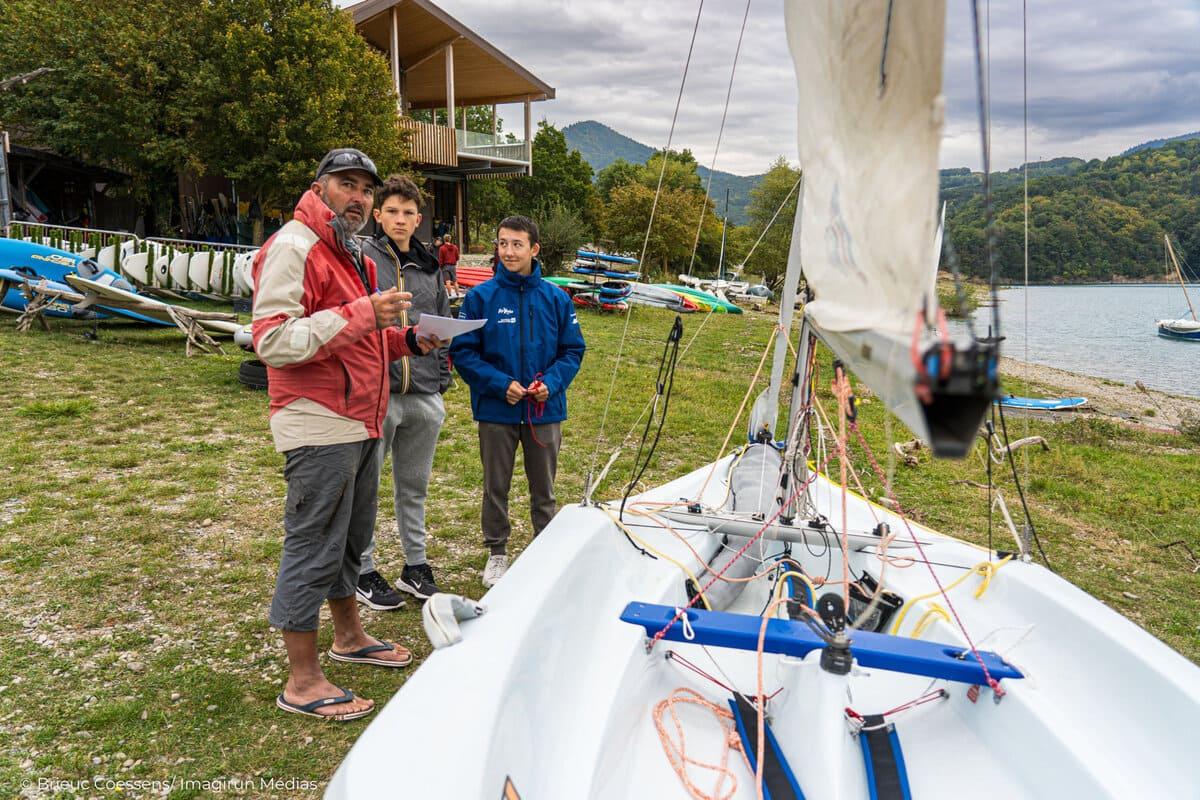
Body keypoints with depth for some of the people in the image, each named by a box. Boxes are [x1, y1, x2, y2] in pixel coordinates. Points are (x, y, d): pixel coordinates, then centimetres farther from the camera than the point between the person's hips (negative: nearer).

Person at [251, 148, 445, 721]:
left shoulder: (352, 254, 20)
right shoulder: (293, 247, -11)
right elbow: (272, 341, -21)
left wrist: (405, 340, 12)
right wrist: (361, 315, -25)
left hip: (360, 425, 10)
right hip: (319, 426, -10)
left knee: (350, 539, 21)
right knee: (313, 546, -2)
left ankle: (349, 636, 39)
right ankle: (302, 682, 10)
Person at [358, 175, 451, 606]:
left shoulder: (430, 268, 15)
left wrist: (442, 376, 12)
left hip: (424, 396, 5)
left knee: (414, 487, 15)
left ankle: (416, 565, 28)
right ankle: (364, 572, 19)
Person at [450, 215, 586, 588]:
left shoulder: (556, 298, -2)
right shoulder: (480, 297, -7)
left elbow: (573, 350, 2)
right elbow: (463, 351, -7)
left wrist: (551, 383, -15)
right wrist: (500, 384, -18)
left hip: (546, 410, 1)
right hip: (495, 411, -1)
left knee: (543, 488, 15)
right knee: (496, 487, 13)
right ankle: (497, 552, 30)